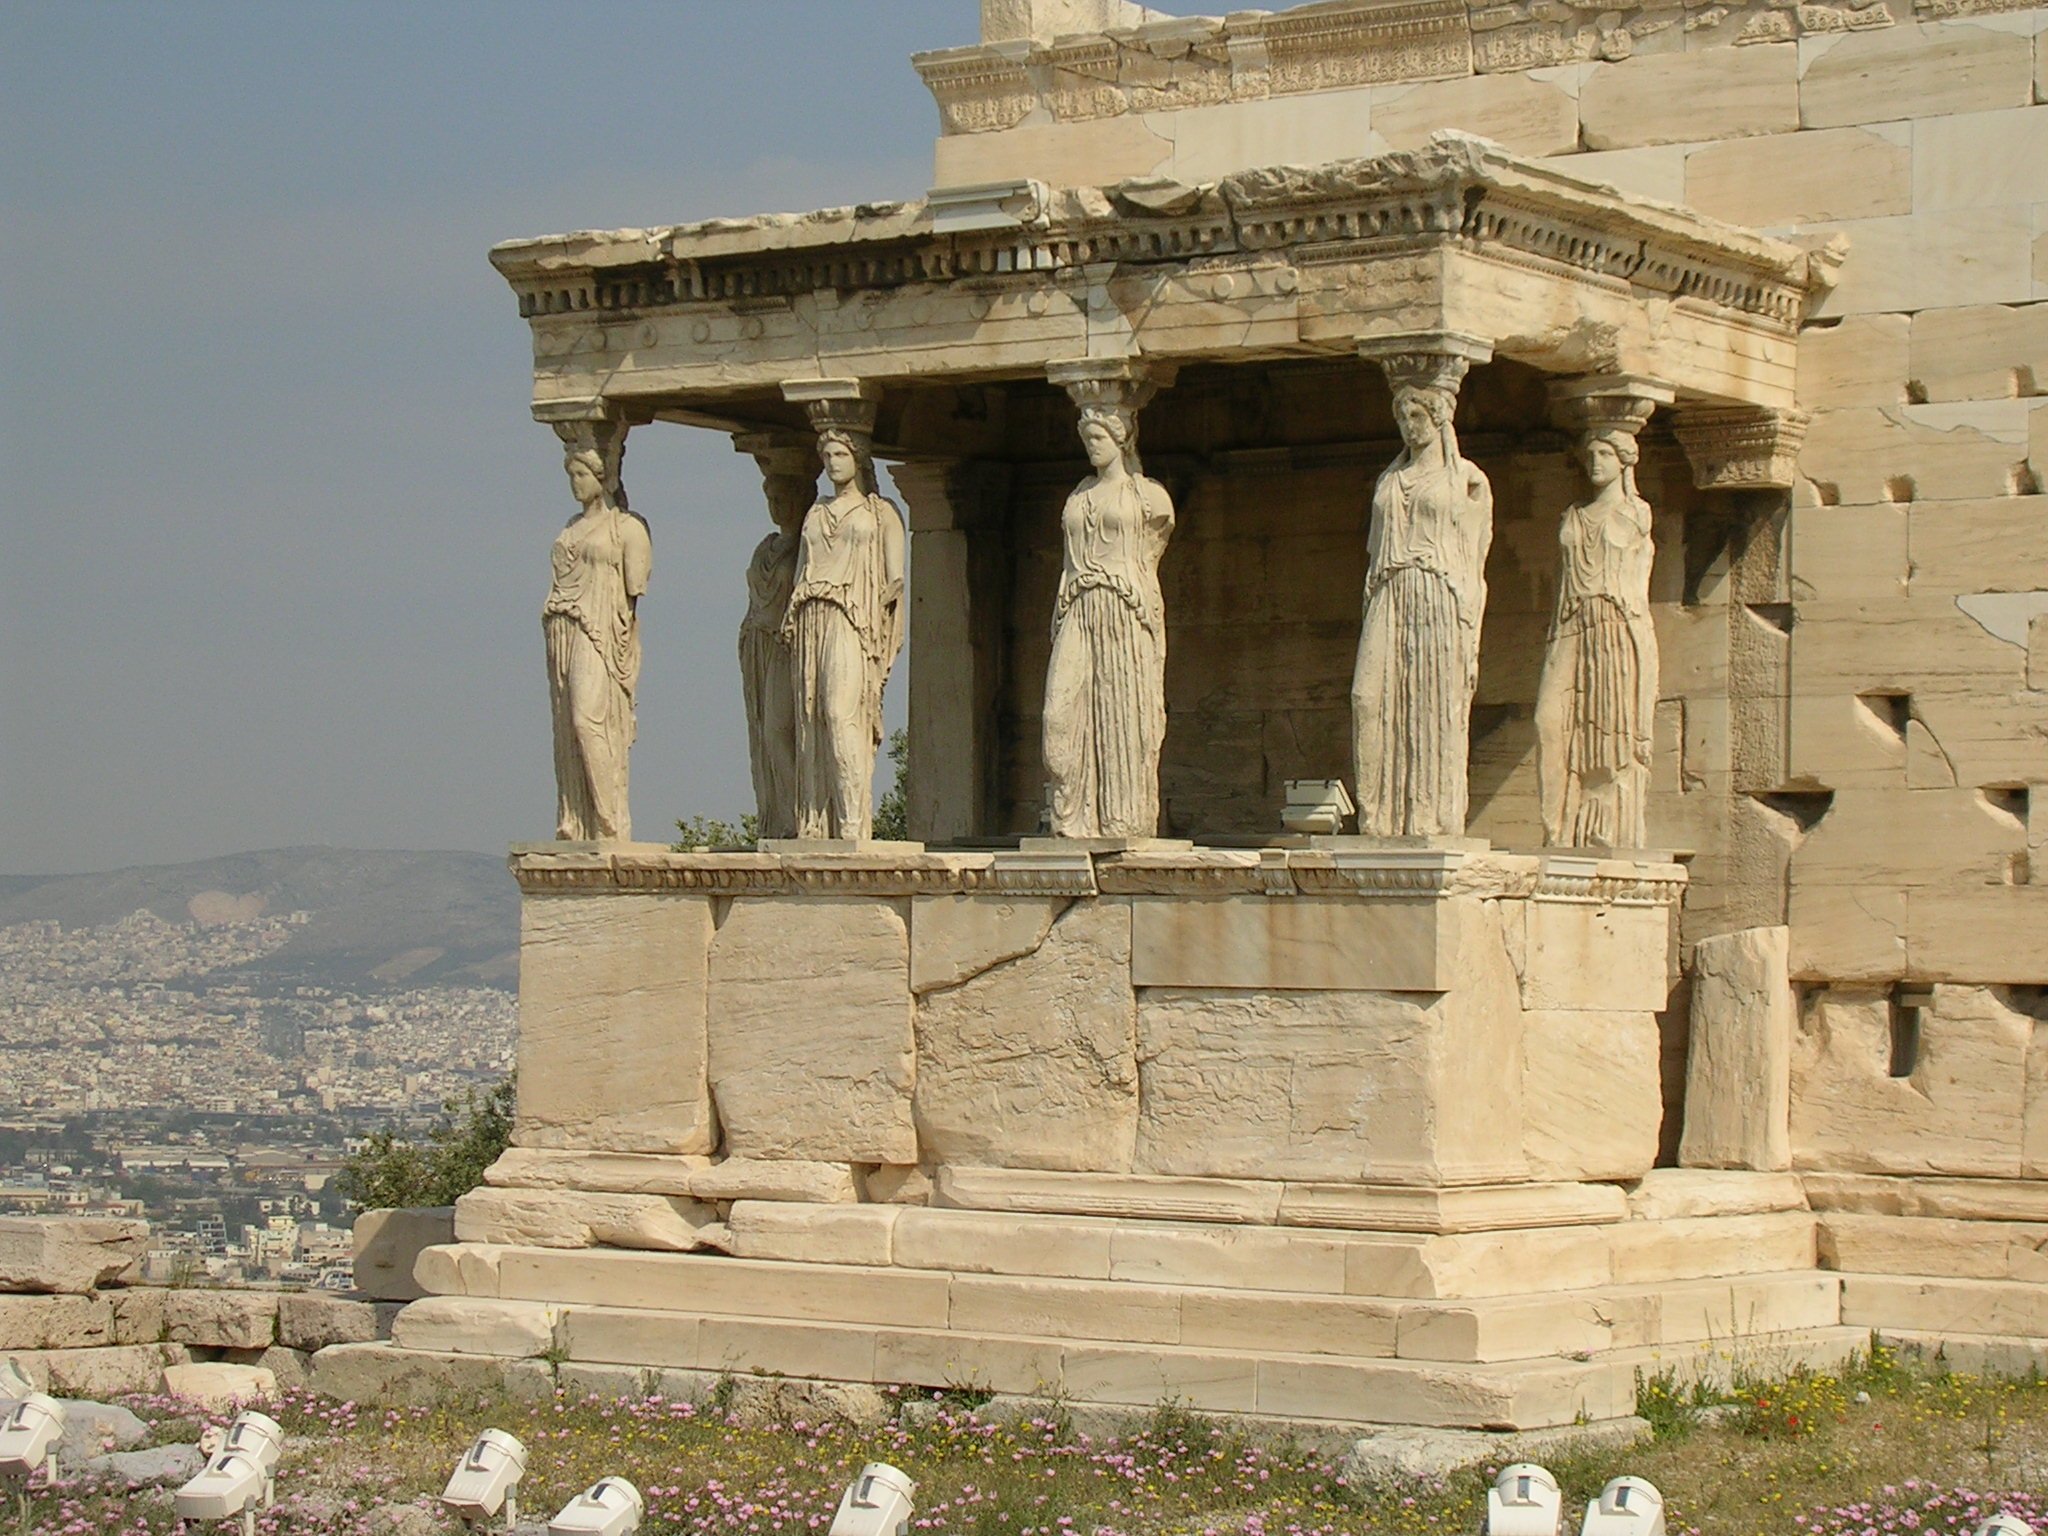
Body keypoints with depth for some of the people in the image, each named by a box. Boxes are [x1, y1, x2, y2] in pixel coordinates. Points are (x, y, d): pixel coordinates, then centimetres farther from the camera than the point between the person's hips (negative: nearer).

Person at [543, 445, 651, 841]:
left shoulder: (627, 527, -2)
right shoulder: (573, 527, 19)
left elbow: (634, 592, -6)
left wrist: (622, 644, -14)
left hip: (600, 634, -7)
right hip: (563, 631, 7)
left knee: (589, 719, -19)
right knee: (566, 728, 3)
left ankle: (610, 824, -17)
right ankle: (573, 825, 3)